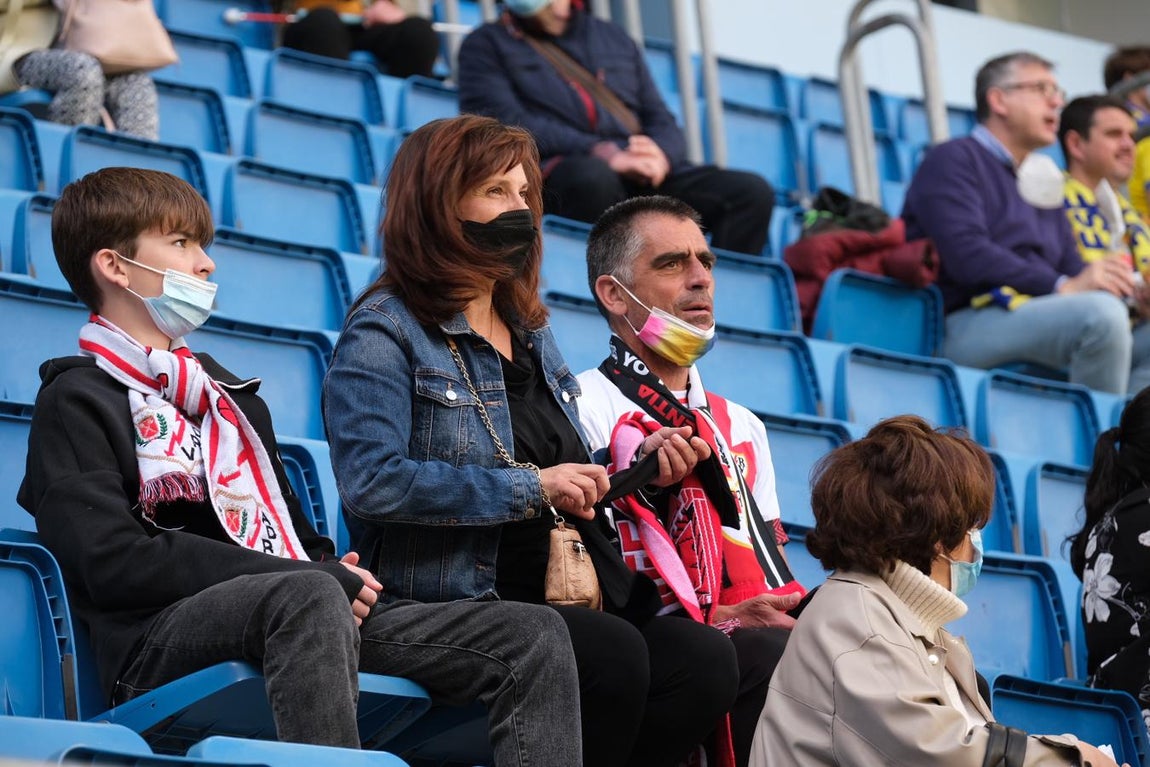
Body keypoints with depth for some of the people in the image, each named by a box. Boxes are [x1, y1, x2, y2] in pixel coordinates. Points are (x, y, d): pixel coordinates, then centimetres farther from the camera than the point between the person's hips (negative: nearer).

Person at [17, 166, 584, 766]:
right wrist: (318, 579, -12)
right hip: (159, 641, -8)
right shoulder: (76, 401, 5)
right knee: (309, 595, -41)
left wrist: (333, 574, 4)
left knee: (534, 637, -7)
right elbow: (113, 561, -10)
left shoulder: (228, 395, 31)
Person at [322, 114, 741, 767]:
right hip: (446, 609, -7)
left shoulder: (532, 333, 23)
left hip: (559, 602, 7)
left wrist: (642, 468, 9)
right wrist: (532, 487, -16)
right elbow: (371, 482, -18)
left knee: (706, 660, -20)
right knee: (614, 653, -32)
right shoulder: (385, 332, -1)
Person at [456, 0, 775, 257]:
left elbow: (662, 121, 21)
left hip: (642, 177, 5)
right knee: (593, 178, -41)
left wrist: (660, 155, -7)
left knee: (752, 192, -18)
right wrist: (602, 154, -17)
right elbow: (505, 121, -5)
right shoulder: (487, 45, 13)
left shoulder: (615, 40, 27)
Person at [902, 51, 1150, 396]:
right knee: (1101, 312, -31)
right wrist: (1062, 287, -21)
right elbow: (967, 255, -15)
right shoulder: (953, 160, 2)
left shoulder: (1041, 183, 27)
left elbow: (1070, 267, 18)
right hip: (967, 325, -9)